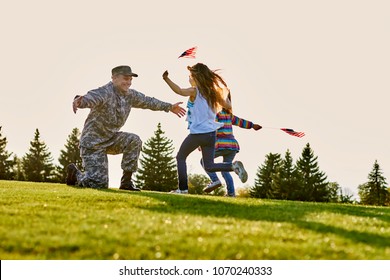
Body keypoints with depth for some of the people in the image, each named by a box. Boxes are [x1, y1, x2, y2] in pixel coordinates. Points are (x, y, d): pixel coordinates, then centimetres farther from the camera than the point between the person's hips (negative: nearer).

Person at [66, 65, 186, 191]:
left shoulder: (130, 95, 3)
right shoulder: (105, 92, -23)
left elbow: (147, 101, 20)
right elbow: (92, 97, -45)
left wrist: (169, 107, 30)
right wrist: (80, 101, -69)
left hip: (110, 139, 8)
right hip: (92, 140, -8)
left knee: (134, 141, -21)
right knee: (99, 184, -14)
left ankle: (126, 181, -10)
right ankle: (75, 173, 18)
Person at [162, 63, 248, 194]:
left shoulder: (195, 91, -7)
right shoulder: (212, 91, 10)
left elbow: (180, 91, -27)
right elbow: (228, 106, 14)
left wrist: (166, 79, -30)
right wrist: (221, 95, 24)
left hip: (197, 133, -6)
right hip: (211, 133, 6)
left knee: (180, 157, 14)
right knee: (209, 166, 12)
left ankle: (183, 188, 5)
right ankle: (234, 166, -12)